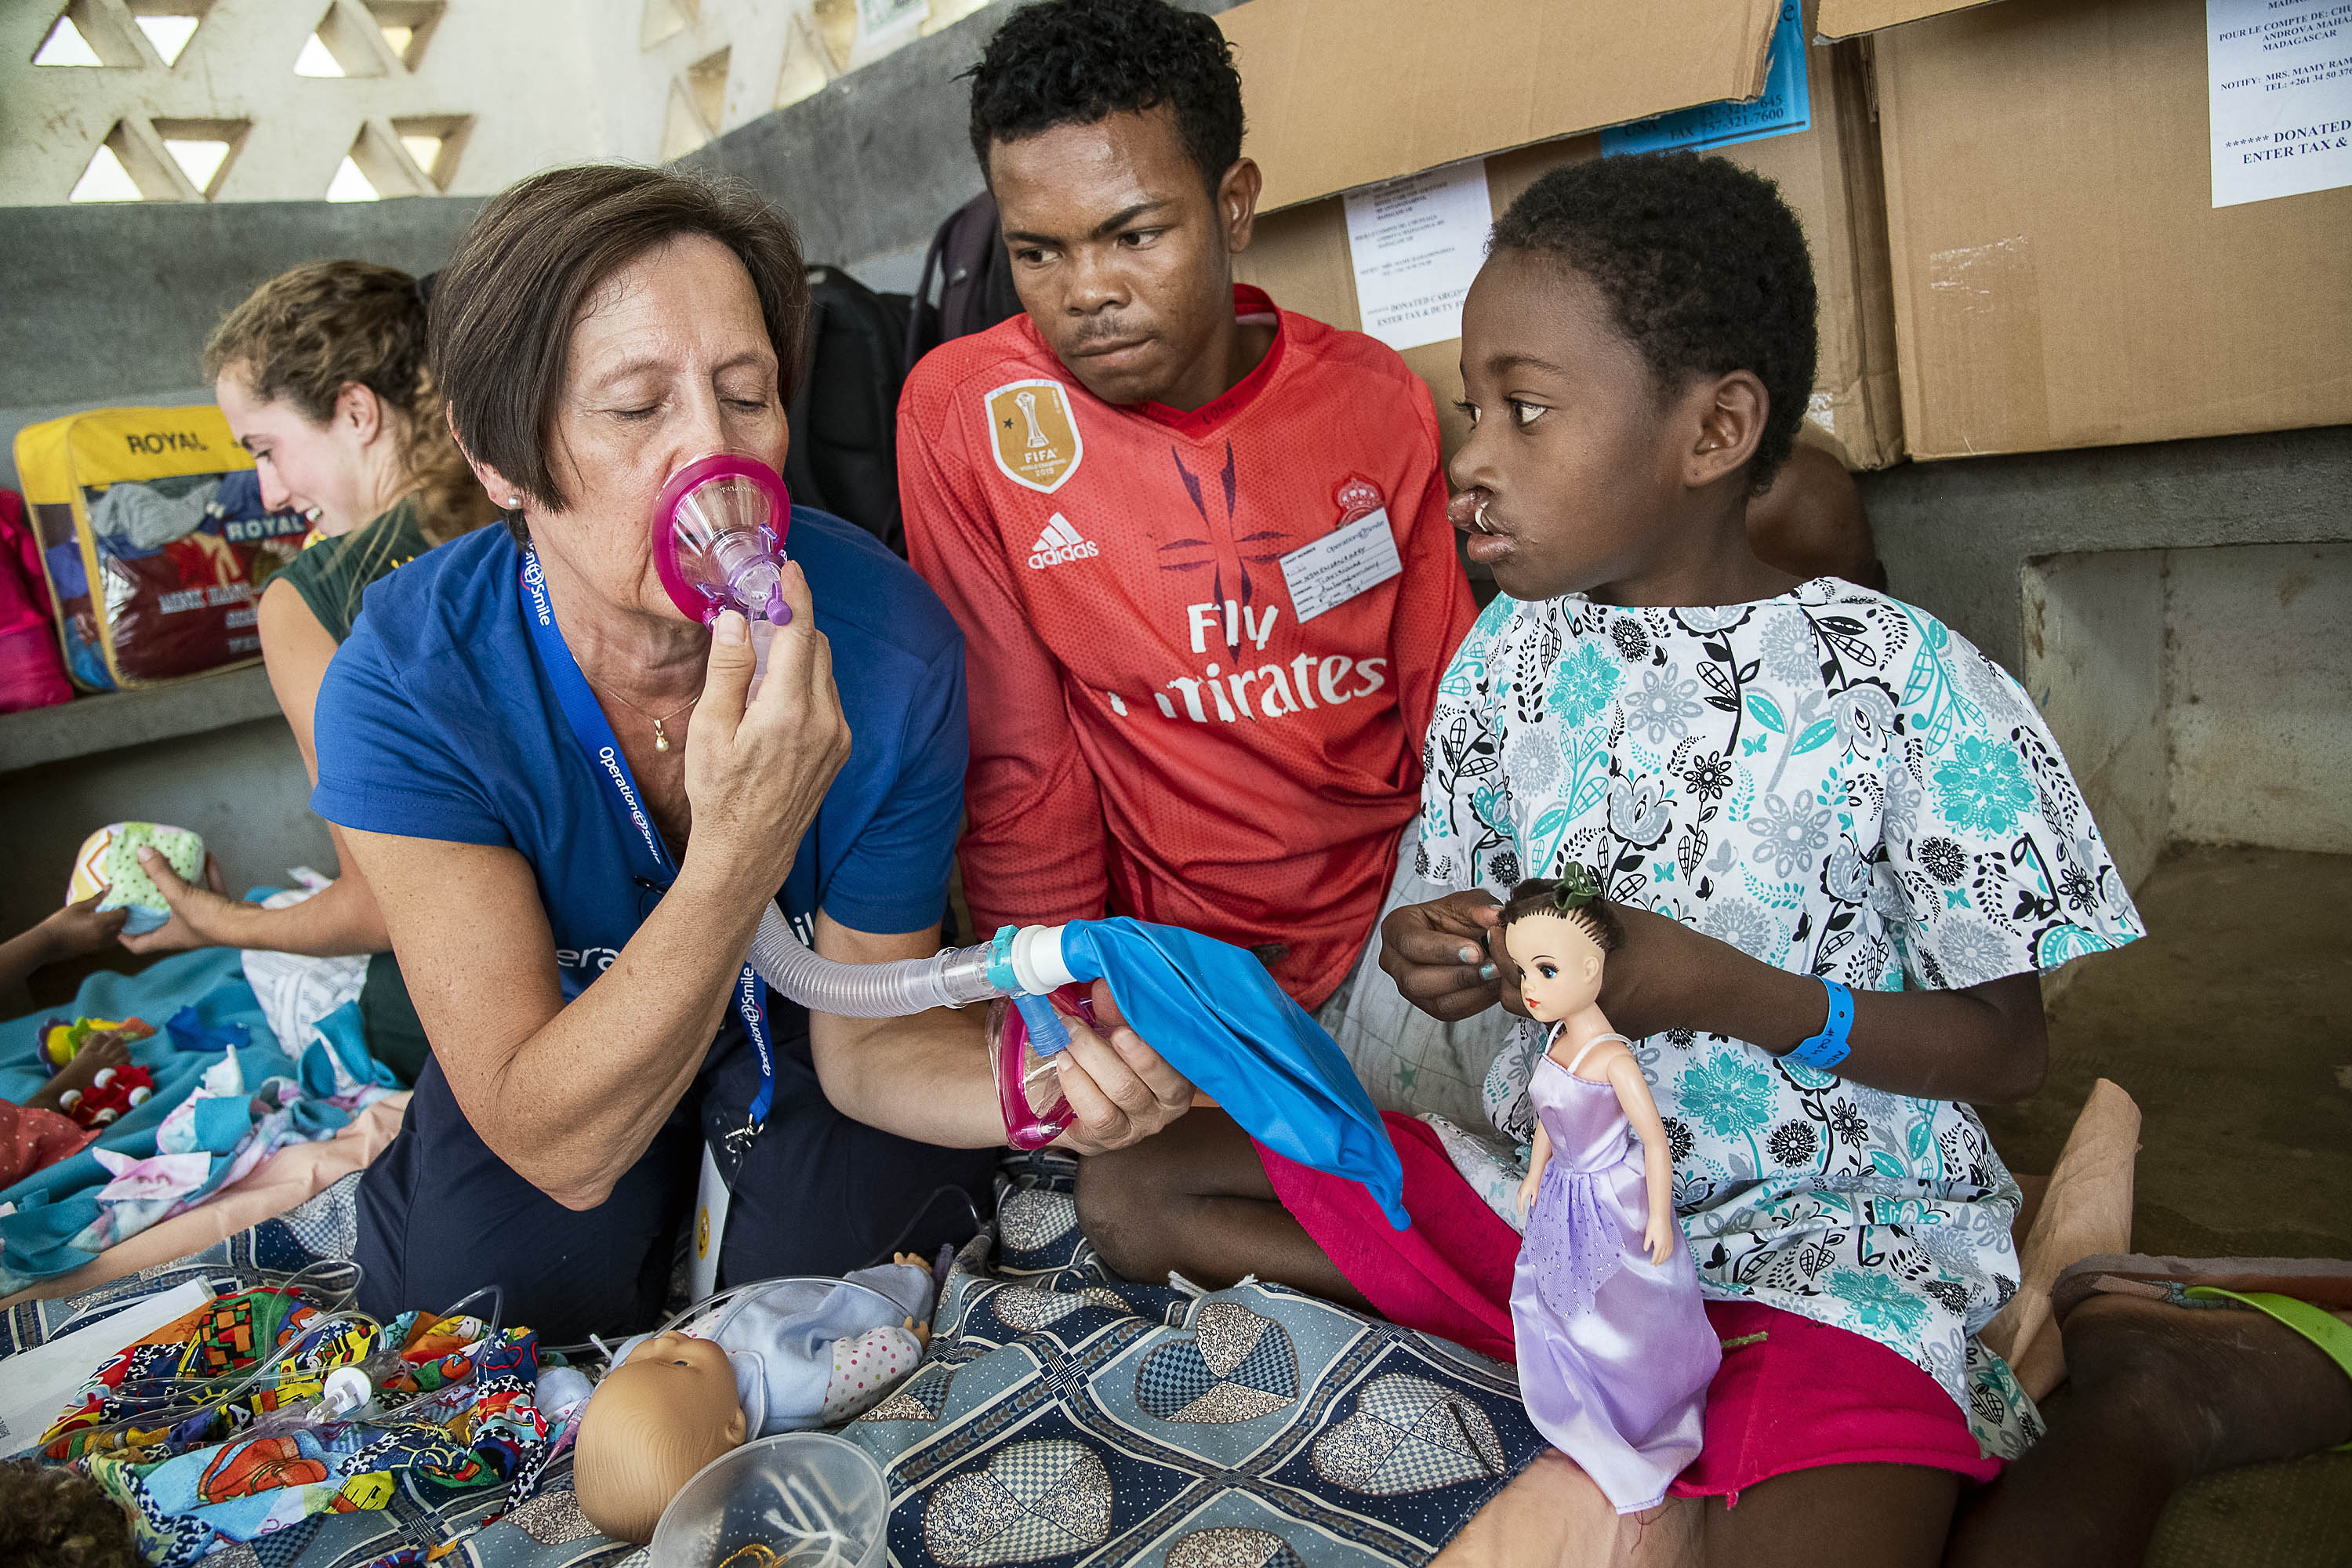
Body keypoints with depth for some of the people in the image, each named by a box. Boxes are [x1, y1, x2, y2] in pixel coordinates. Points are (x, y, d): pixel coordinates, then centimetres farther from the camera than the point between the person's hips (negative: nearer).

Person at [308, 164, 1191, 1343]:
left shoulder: (890, 644, -29)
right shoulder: (406, 685, -30)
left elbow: (863, 1033, -18)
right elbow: (558, 1145, -32)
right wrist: (743, 851, -47)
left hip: (796, 1017, 0)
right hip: (562, 1042, 1)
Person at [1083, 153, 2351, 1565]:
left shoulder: (1901, 684, -13)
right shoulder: (1506, 659, 1)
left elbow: (2007, 1047, -7)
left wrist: (1713, 987, -22)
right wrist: (1444, 961, -13)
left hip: (1820, 1224, -4)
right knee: (1147, 1191, -4)